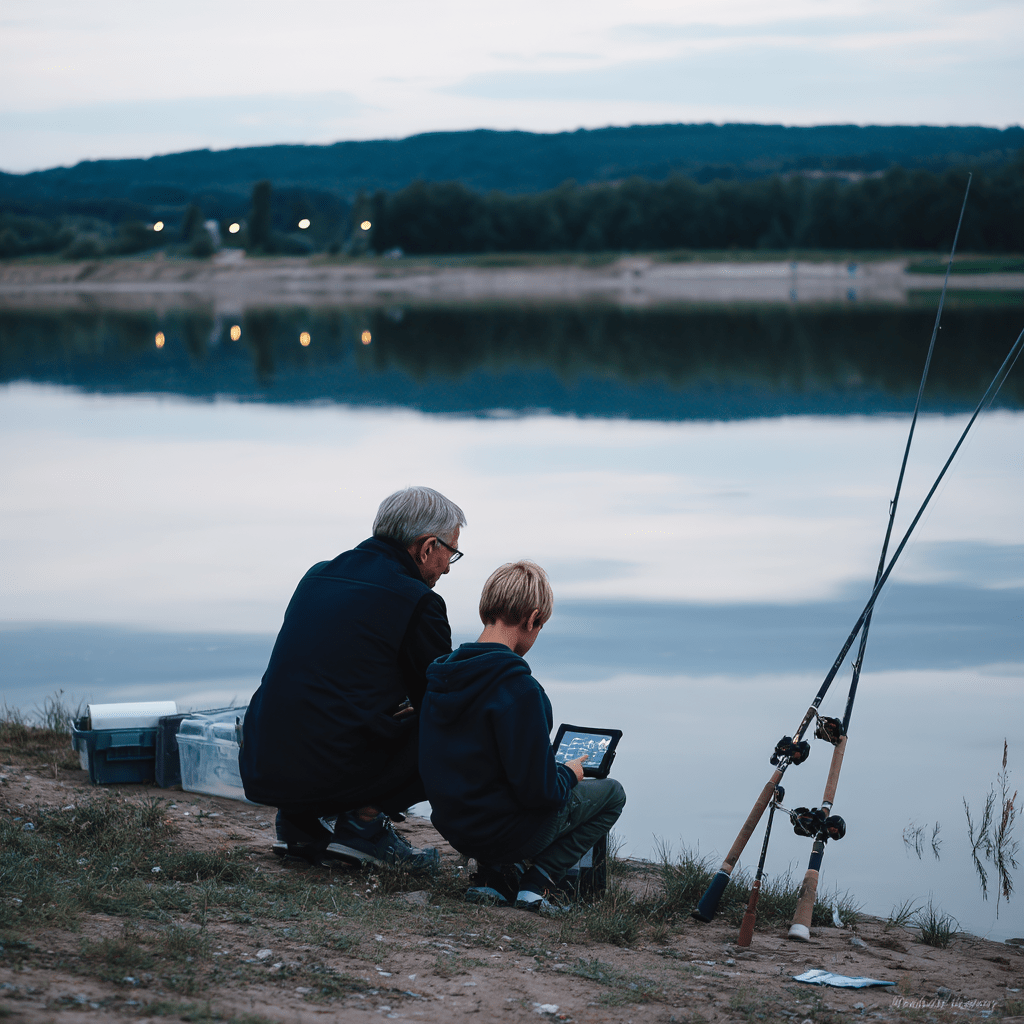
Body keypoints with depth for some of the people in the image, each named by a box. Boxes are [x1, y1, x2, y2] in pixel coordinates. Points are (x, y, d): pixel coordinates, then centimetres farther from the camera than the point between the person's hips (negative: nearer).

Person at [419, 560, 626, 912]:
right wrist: (568, 774, -2)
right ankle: (537, 884, -1)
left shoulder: (440, 675, 0)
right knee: (611, 793, 14)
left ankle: (489, 878, 13)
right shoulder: (519, 688, -25)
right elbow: (538, 791, -25)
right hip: (504, 833, -7)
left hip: (452, 825, 7)